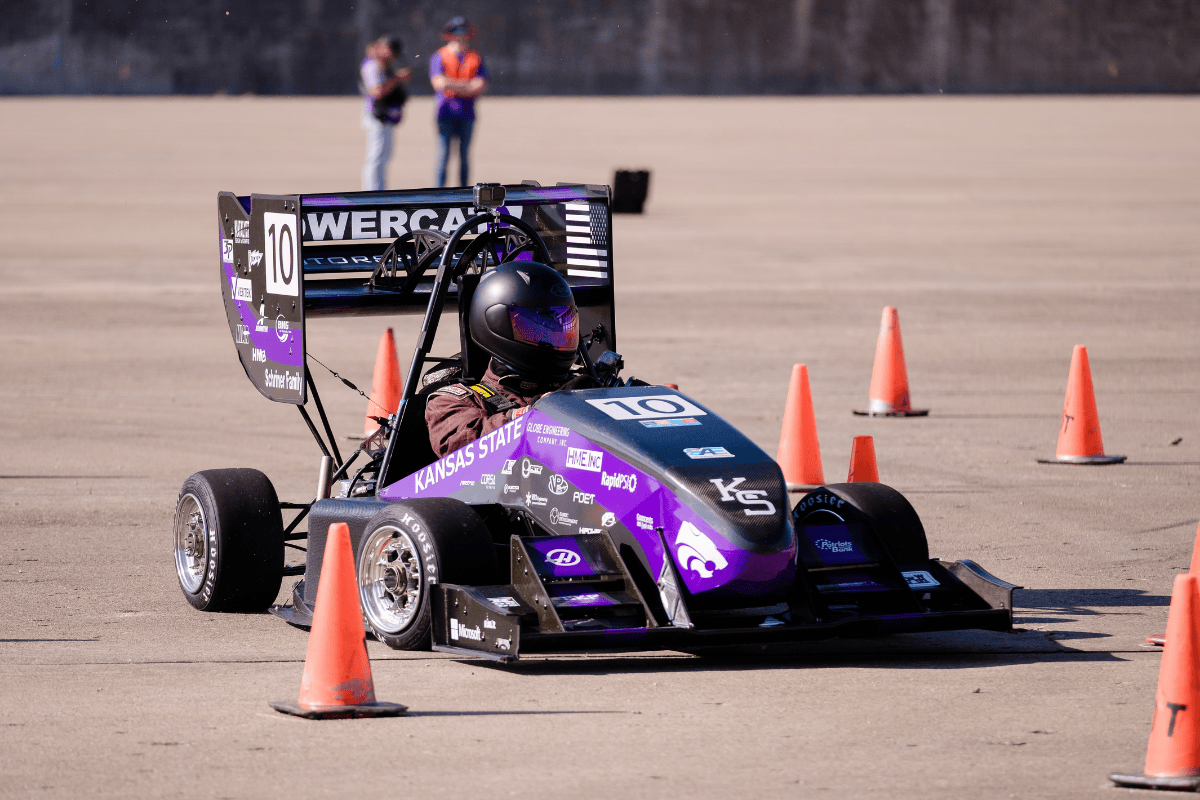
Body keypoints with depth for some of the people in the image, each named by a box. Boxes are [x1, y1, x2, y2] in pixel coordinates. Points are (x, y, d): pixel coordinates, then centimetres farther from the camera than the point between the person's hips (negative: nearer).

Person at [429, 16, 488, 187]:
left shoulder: (476, 58, 11)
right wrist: (468, 86, -9)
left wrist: (454, 87, -11)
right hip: (446, 114, -3)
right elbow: (439, 83, -12)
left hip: (467, 114, 3)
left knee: (464, 156, 7)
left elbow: (481, 87, -1)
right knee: (443, 155, -8)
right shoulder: (439, 57, 2)